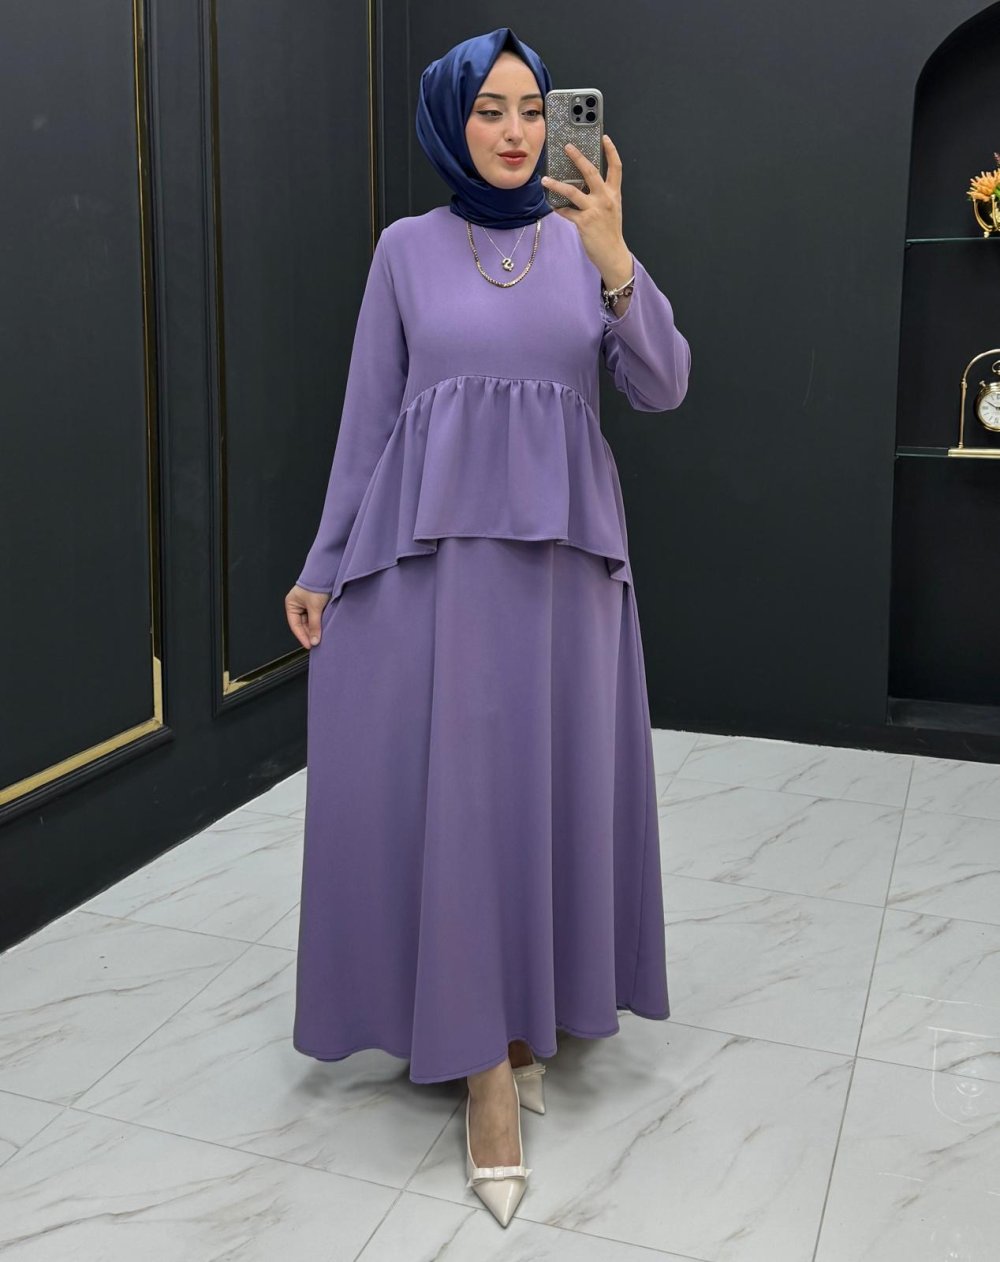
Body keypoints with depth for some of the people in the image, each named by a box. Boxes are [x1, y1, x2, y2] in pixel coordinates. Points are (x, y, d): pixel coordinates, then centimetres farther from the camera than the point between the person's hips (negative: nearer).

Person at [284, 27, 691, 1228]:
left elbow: (663, 388, -4)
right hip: (431, 551, -1)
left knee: (550, 785, 5)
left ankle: (518, 1019, 25)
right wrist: (323, 565, 3)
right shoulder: (406, 248, 5)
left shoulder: (586, 242, 7)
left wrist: (615, 261, -19)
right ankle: (487, 1058, 6)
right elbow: (367, 415, 6)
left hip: (561, 554, 2)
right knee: (447, 787, -4)